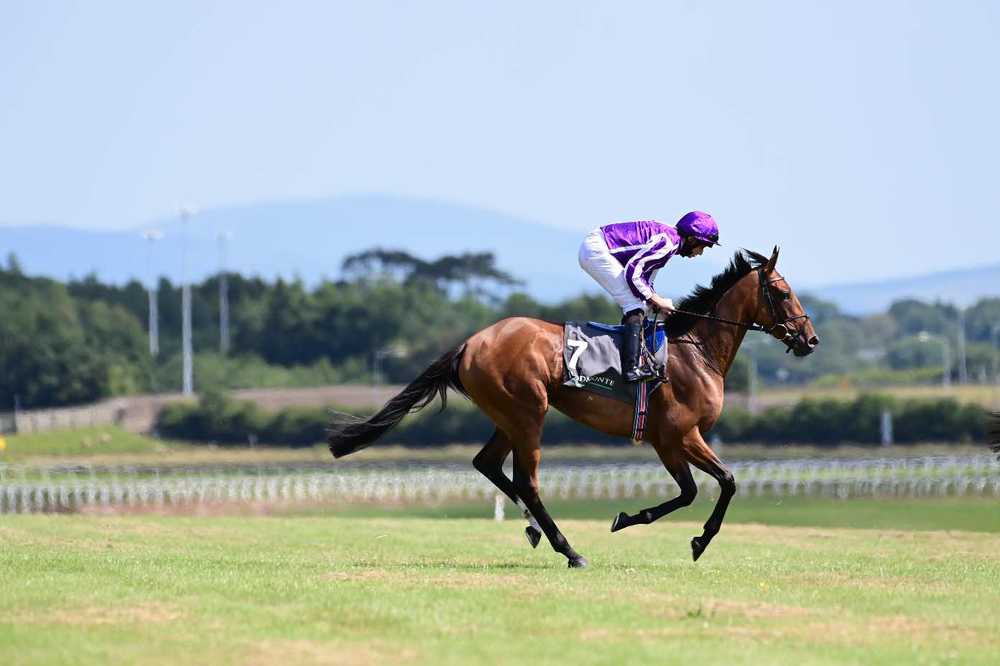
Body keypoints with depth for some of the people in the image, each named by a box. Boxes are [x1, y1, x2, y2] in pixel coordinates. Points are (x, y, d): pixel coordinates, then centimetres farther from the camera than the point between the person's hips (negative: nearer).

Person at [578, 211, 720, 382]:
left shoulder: (669, 241, 15)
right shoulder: (667, 241, -17)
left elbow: (645, 280, 20)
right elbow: (632, 273, -21)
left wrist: (658, 304, 6)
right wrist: (657, 301, -11)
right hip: (596, 249, -11)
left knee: (637, 303, 15)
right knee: (635, 304, -13)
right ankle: (631, 368, -20)